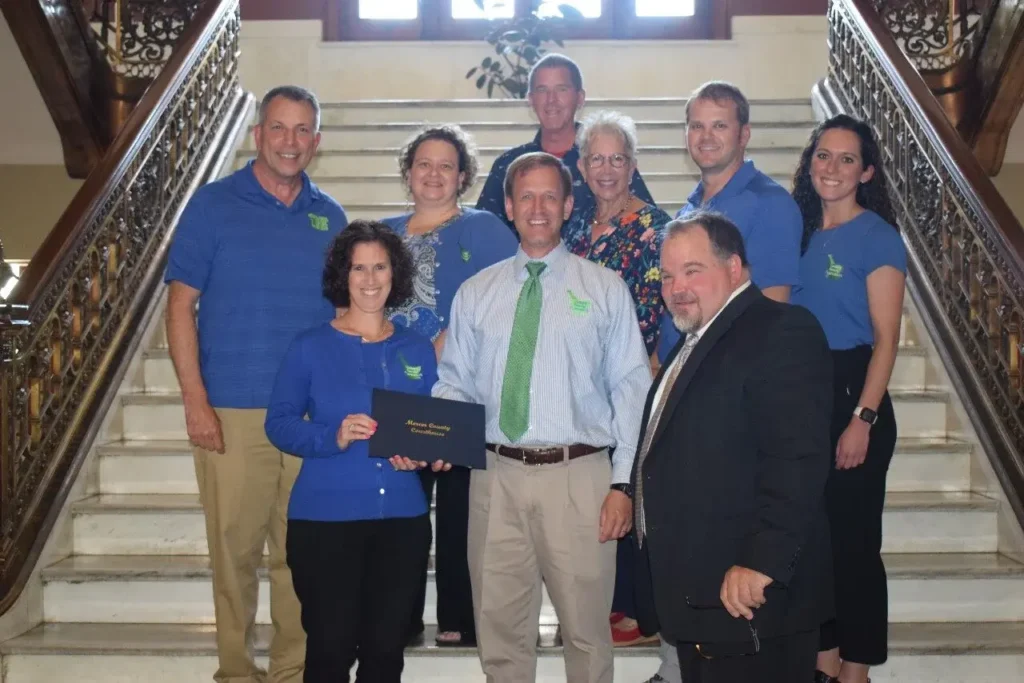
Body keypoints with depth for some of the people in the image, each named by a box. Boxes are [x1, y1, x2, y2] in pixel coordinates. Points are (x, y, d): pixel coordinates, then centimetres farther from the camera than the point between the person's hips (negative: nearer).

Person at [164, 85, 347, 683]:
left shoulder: (330, 217, 9)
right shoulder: (214, 205, -1)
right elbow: (181, 304, -3)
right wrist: (195, 400, -10)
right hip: (233, 412, -3)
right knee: (235, 548, 5)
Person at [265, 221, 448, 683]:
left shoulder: (418, 350, 8)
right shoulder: (310, 348, -2)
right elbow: (279, 423, -4)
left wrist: (419, 455, -8)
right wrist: (334, 438, -20)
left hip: (402, 518, 3)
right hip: (324, 518, -3)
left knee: (385, 646, 10)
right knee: (330, 646, 2)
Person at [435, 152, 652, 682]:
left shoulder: (606, 288, 4)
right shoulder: (475, 293, 10)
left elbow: (631, 389, 1)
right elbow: (455, 383, 11)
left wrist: (623, 481, -6)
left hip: (579, 477, -2)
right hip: (497, 475, 2)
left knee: (585, 627, 8)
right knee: (500, 627, 12)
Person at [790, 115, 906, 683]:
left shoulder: (876, 236, -9)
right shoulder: (802, 231, 8)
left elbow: (885, 339, -12)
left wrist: (862, 419, -18)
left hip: (851, 395, -6)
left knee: (853, 537, 2)